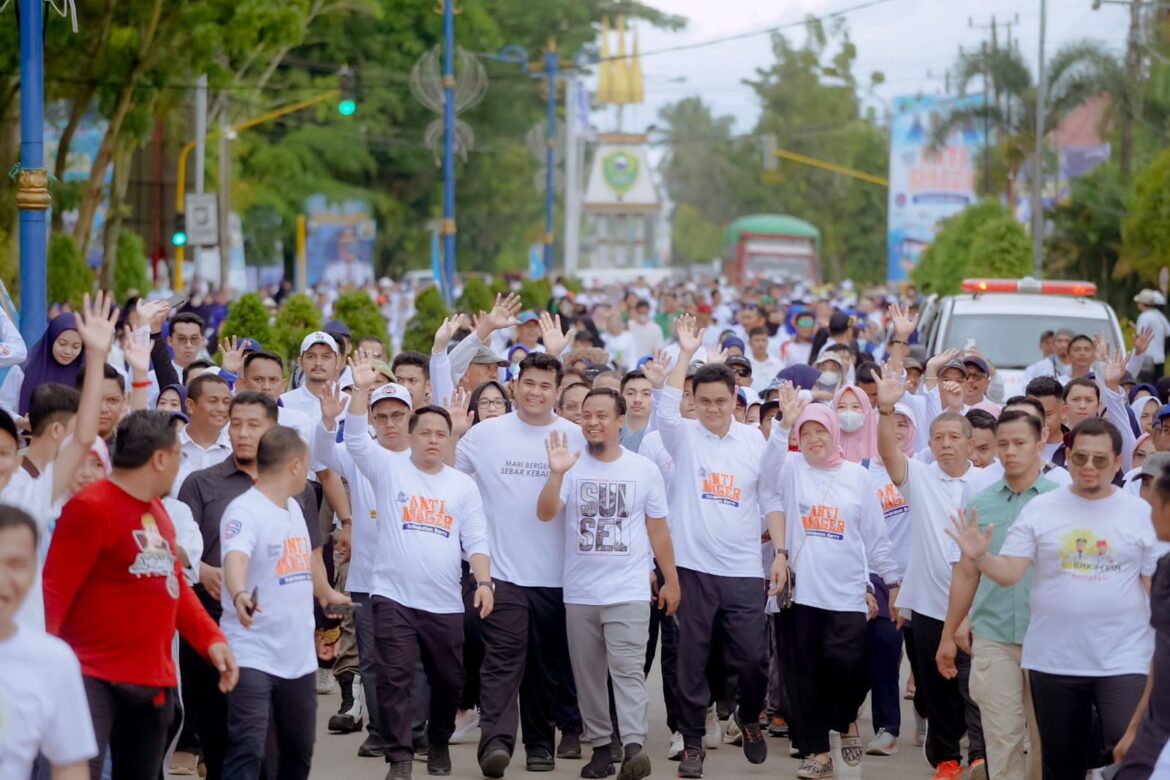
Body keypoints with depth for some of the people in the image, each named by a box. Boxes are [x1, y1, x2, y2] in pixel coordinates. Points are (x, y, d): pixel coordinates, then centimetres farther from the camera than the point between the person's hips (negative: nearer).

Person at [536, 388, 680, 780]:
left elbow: (658, 529, 8)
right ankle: (601, 746, 16)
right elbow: (545, 514, -11)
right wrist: (556, 474, -27)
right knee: (588, 673, 8)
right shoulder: (572, 466, 2)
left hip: (628, 592, -2)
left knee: (628, 670, -13)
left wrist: (671, 580, 7)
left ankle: (633, 747, -22)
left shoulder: (644, 470, 2)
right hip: (579, 593, 2)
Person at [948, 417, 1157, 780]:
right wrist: (979, 557, -24)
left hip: (1123, 661, -2)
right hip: (1053, 661, 2)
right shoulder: (1040, 509, 1)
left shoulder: (1142, 514, 1)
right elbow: (1008, 574, -4)